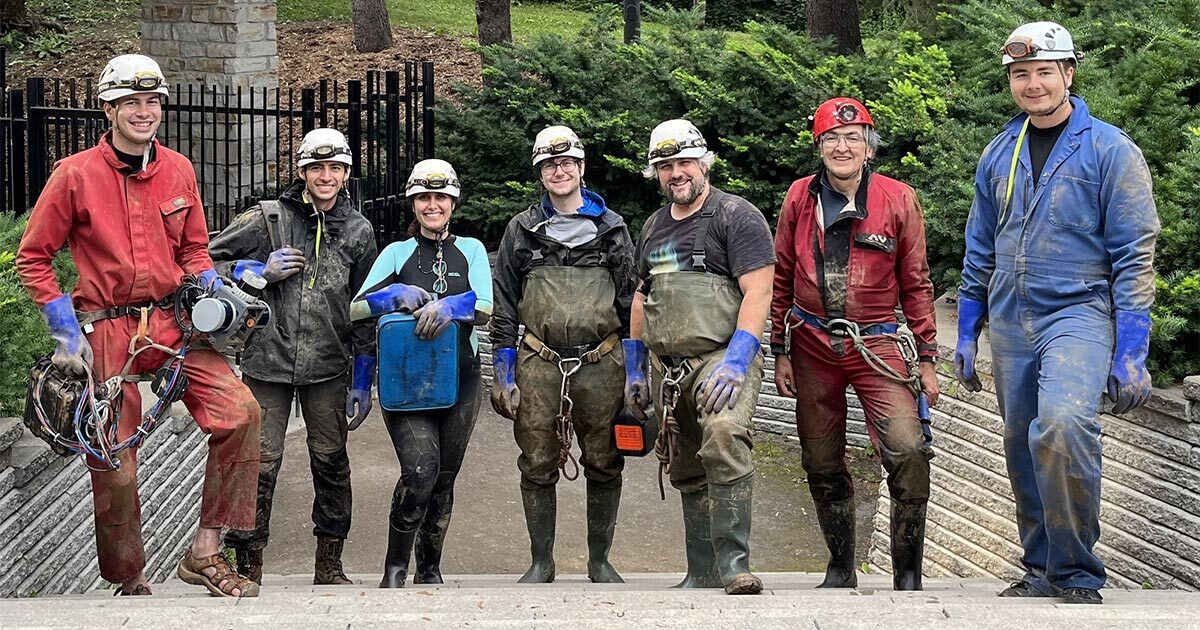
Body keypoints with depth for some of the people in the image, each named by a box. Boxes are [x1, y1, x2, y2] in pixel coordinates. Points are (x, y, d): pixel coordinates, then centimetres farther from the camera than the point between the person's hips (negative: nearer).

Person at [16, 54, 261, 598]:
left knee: (240, 411, -18)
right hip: (108, 333, -3)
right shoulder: (75, 174, -5)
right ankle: (129, 583, 21)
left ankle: (204, 553, -9)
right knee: (114, 468, -1)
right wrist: (65, 332, -6)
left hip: (173, 322, 3)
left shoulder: (178, 170, 6)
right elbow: (32, 258, 1)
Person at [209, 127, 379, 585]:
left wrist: (363, 382, 8)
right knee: (260, 463, -4)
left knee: (331, 462, 6)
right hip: (268, 361, -2)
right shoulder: (268, 218, 1)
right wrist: (260, 271, -10)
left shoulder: (359, 231, 8)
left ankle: (329, 564, 19)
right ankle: (249, 566, 6)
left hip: (327, 367, 2)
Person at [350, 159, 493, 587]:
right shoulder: (397, 252, 9)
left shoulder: (471, 250, 11)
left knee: (443, 480, 7)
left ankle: (430, 570, 21)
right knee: (420, 472, -20)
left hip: (459, 380, 2)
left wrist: (450, 306, -24)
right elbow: (357, 308, 1)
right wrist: (397, 295, -18)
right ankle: (394, 567, -7)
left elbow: (485, 308, -3)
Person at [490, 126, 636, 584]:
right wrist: (504, 376, 3)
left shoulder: (612, 229, 10)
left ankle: (600, 561, 17)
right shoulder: (522, 231, 9)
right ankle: (540, 562, 13)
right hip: (539, 366, 0)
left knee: (604, 465, 4)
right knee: (537, 467, 2)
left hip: (601, 366, 0)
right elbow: (503, 308, 10)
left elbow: (630, 302, 11)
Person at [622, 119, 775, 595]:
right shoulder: (655, 226, 19)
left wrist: (735, 361, -21)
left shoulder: (736, 216, -3)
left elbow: (758, 292, -12)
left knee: (724, 439, -31)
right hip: (668, 368, 7)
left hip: (722, 357, -7)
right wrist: (633, 370, 22)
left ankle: (734, 565, -31)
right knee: (689, 475, 11)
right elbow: (641, 298, 26)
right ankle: (702, 573, 21)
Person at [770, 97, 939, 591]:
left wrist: (927, 358, 2)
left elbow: (915, 284, 5)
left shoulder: (898, 200, -1)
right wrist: (781, 352, 8)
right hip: (814, 345, 2)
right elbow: (782, 279, 12)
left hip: (876, 343, -2)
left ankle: (907, 577, -6)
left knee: (908, 454, -18)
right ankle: (841, 569, 25)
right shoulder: (800, 198, 4)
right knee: (822, 466, 8)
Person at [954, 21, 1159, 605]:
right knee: (1023, 449, 9)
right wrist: (967, 334, 15)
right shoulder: (998, 156, 12)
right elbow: (980, 252, 19)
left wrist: (1131, 353, -13)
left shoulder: (1109, 150, -4)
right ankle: (1042, 572, 24)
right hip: (1010, 324, 6)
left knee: (1061, 425, -27)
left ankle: (1078, 574, -14)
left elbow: (1134, 256, -7)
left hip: (1079, 312, -6)